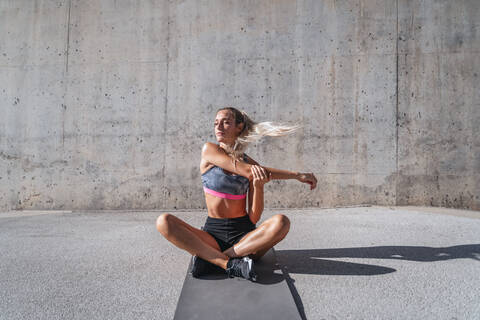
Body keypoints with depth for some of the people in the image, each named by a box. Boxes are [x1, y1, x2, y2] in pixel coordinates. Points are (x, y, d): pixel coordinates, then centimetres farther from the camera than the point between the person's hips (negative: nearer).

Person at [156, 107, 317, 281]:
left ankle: (209, 258, -23)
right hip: (213, 233, -1)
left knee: (281, 221, -27)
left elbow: (254, 218, -2)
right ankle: (229, 263, -30)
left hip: (244, 232, 1)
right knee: (164, 221, -22)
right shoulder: (209, 150, -1)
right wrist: (296, 175, -10)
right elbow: (247, 172, -13)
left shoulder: (250, 162, 3)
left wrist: (258, 185, -20)